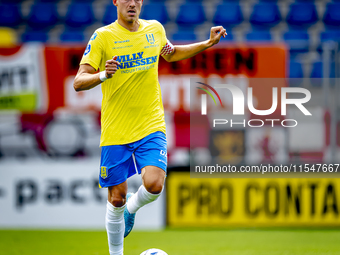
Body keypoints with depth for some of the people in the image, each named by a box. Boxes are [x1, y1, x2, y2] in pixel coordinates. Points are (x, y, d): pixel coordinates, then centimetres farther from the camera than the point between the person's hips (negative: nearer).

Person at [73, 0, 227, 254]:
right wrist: (103, 75, -33)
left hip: (151, 127, 2)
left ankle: (131, 208, 17)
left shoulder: (155, 29, 5)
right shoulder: (103, 36, -8)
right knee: (117, 198, 2)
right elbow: (79, 82, -13)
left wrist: (208, 43, 20)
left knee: (154, 185, -19)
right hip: (115, 131, -2)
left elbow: (171, 54, 28)